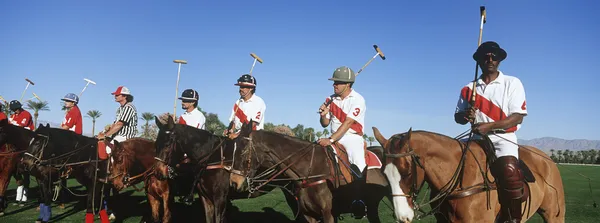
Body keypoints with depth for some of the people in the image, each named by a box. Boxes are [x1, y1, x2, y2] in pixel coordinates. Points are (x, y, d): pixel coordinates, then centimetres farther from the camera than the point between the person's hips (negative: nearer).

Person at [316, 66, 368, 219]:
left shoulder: (357, 100, -10)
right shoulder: (331, 99, 5)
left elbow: (347, 123, -21)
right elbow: (325, 124, 11)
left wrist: (330, 140, -29)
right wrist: (323, 115, -11)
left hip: (353, 138, -5)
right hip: (334, 139, 5)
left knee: (357, 166, -22)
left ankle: (359, 201, -10)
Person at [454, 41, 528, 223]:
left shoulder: (512, 83, 1)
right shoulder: (469, 89, 10)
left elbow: (518, 117, -7)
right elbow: (457, 117, 12)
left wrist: (489, 126, -20)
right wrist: (465, 115, -12)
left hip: (503, 139, -4)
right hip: (478, 139, 4)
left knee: (509, 172, -31)